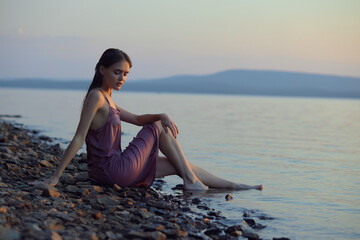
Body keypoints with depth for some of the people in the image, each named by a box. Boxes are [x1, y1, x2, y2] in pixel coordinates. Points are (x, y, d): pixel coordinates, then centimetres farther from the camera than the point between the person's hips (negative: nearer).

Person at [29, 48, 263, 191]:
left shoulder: (107, 99, 15)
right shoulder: (96, 96, -16)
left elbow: (137, 119, 20)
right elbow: (78, 139, -20)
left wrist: (162, 115, 0)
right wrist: (55, 178, -23)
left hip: (112, 169, 9)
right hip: (113, 170, -9)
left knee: (177, 165, 15)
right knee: (159, 128, 1)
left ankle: (234, 186, 27)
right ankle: (191, 181, 10)